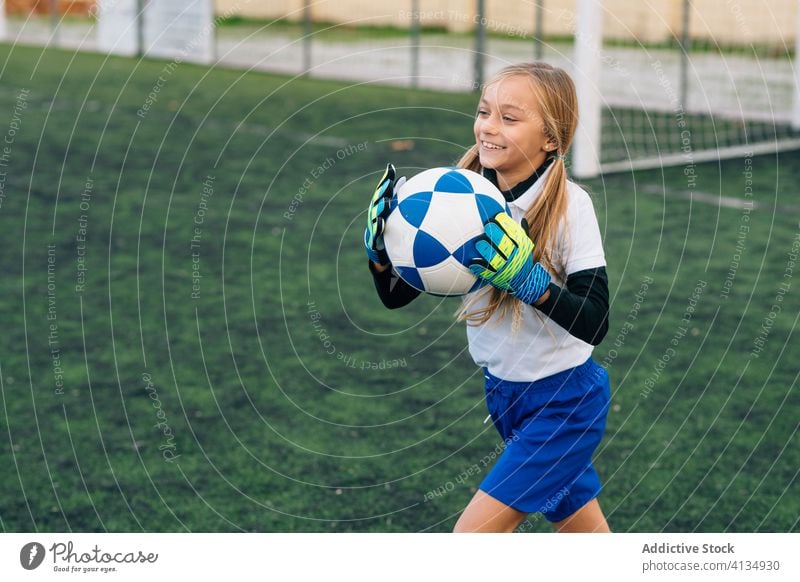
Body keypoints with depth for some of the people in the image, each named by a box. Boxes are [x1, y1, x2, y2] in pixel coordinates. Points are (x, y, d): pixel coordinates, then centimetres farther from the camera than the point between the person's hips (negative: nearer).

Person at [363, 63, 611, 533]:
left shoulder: (568, 205, -20)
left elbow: (595, 324, -25)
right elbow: (396, 295, -4)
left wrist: (529, 280, -38)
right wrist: (379, 246, -22)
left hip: (566, 401, -6)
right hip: (505, 393, 6)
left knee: (472, 531, -8)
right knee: (584, 532, 20)